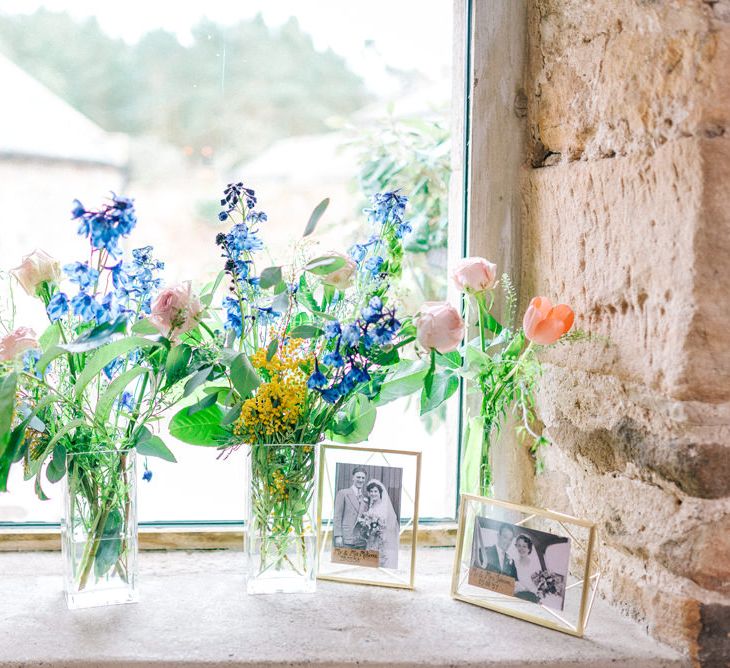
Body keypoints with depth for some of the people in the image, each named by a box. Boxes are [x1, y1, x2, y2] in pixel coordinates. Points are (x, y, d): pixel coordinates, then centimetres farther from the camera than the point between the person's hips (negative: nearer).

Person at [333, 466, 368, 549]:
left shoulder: (366, 497, 16)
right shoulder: (343, 493, 3)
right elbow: (337, 516, -2)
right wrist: (338, 536, -10)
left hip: (361, 541, 4)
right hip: (346, 539, -4)